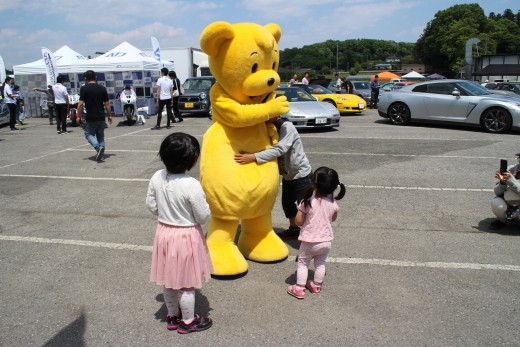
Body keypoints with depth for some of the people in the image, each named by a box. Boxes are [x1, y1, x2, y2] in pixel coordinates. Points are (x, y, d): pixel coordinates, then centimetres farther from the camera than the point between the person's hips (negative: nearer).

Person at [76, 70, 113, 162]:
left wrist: (78, 116, -2)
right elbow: (107, 104, 3)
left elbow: (81, 104, -11)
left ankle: (98, 147, -16)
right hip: (101, 117, 4)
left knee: (89, 134, 10)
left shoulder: (84, 89, -8)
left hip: (90, 118, -3)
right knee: (100, 135, 14)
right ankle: (101, 154, 9)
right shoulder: (102, 88, 3)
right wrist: (110, 115, 11)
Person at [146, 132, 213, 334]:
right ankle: (188, 322, 30)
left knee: (169, 279, 21)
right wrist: (205, 206, 3)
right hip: (187, 236, -6)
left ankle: (173, 317, 40)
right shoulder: (191, 185, -27)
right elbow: (203, 217, -18)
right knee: (186, 283, 12)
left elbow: (151, 206, 3)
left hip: (164, 232, 6)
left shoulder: (157, 177, -9)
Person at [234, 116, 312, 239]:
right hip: (287, 174, 8)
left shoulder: (287, 127, -27)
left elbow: (279, 149, -40)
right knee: (287, 202, 20)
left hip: (301, 174, -8)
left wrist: (253, 157, -47)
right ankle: (293, 229, 40)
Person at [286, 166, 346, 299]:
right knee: (320, 263, 23)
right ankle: (316, 286, 37)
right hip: (326, 241, 4)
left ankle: (299, 289, 18)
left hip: (310, 241, -4)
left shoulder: (308, 202, -21)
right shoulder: (333, 203, -8)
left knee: (303, 263, 14)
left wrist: (301, 209, 1)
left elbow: (299, 221, -14)